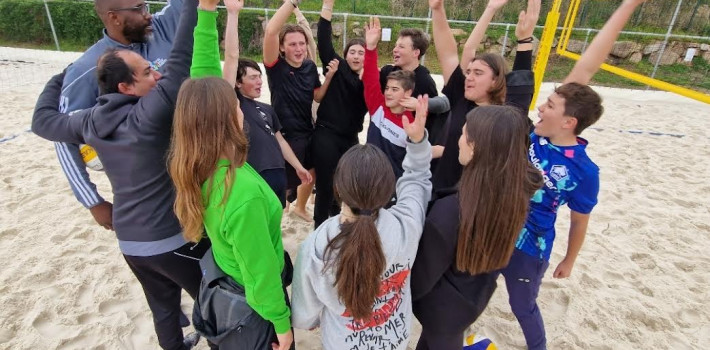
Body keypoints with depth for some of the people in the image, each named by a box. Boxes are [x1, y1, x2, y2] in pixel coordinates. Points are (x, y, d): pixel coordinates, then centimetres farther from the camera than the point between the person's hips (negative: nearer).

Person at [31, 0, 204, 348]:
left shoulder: (90, 121, -2)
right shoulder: (149, 115, -23)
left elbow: (43, 121, 18)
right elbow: (181, 59, -25)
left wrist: (59, 78, 30)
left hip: (129, 242, 7)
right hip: (174, 238, -7)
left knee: (163, 307, 26)